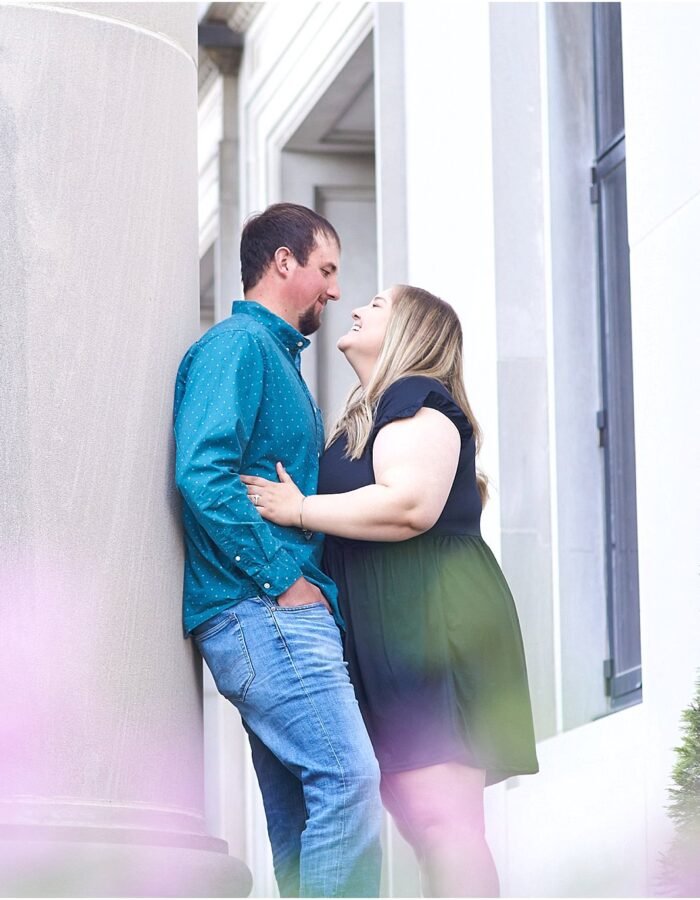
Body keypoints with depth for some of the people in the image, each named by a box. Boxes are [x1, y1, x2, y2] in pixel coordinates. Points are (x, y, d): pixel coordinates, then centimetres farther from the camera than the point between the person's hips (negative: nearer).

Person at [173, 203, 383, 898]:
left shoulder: (278, 357, 26)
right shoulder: (239, 344, -5)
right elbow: (202, 471, -19)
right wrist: (282, 578, -18)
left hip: (284, 611, 10)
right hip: (258, 608, -10)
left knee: (301, 816, 7)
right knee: (350, 778, -20)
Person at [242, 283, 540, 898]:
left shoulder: (417, 398, -5)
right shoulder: (371, 414, 26)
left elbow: (410, 504, -21)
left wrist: (300, 510, -15)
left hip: (431, 615, -10)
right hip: (396, 628, 10)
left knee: (439, 818, -17)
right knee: (426, 823, 6)